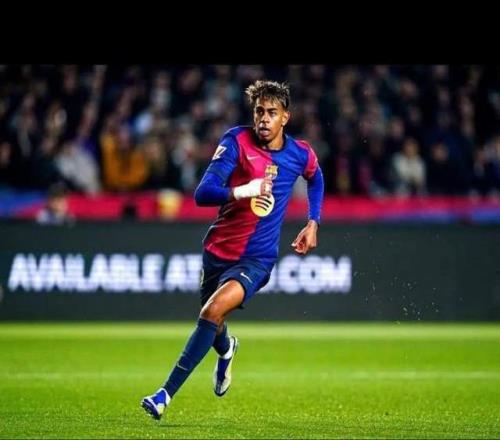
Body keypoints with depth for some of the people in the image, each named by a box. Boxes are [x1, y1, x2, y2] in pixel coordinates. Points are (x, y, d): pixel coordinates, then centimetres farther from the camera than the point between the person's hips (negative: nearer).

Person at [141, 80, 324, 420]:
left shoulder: (301, 154, -4)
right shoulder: (237, 141, -12)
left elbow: (316, 179, 23)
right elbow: (203, 194, -22)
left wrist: (313, 223, 13)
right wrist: (241, 191, -40)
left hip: (257, 258, -2)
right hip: (219, 249, 2)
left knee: (213, 311, -25)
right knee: (214, 327, 19)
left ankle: (166, 394, -22)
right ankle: (226, 348, 60)